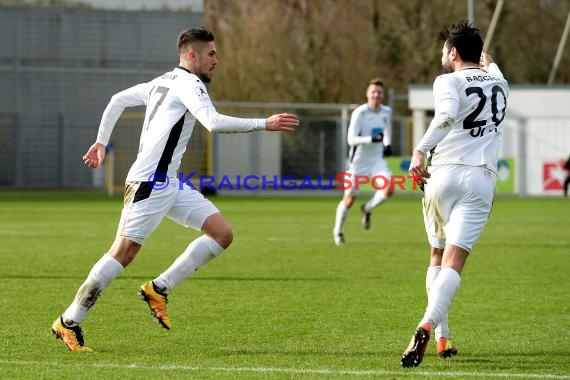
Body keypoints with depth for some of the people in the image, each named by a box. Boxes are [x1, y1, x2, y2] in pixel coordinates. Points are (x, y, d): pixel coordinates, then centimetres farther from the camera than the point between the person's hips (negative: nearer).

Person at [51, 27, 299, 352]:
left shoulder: (163, 82, 20)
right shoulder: (189, 83, -9)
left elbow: (118, 100, 27)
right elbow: (214, 122, -24)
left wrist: (101, 142, 30)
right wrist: (265, 124, -20)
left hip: (170, 184, 10)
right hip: (149, 182, -10)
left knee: (222, 233, 1)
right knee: (124, 252, -8)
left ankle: (159, 289, 3)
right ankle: (69, 322, 0)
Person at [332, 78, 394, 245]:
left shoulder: (386, 112, 1)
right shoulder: (359, 113, -17)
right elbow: (351, 139, -23)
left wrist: (387, 144, 15)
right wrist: (371, 139, -35)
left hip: (377, 160, 4)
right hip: (358, 162, -4)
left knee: (388, 188, -21)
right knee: (349, 200, 3)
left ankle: (367, 209, 10)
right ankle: (338, 231, 28)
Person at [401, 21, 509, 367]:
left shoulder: (449, 82, 0)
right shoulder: (499, 84, 16)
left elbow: (447, 115, -22)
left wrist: (420, 150, -29)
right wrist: (489, 63, 64)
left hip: (444, 174, -2)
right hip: (481, 179, 2)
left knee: (437, 256, 17)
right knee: (454, 262, -9)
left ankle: (442, 337, 15)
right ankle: (427, 324, -32)